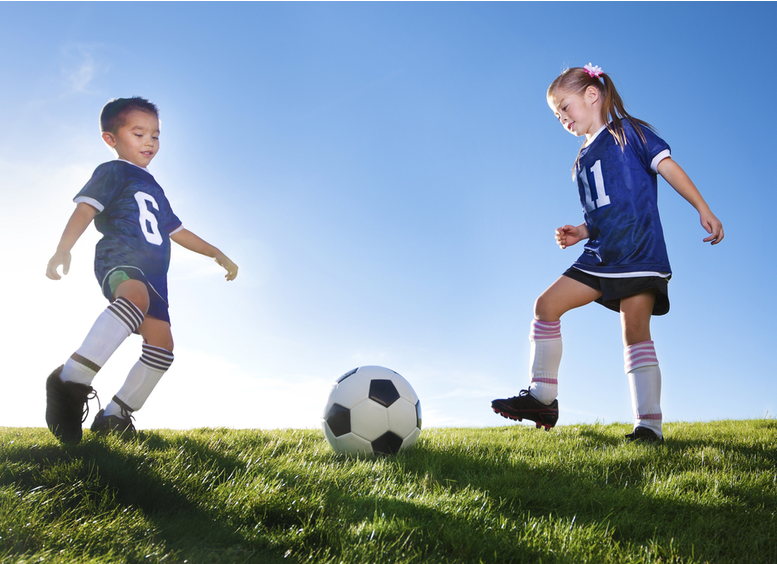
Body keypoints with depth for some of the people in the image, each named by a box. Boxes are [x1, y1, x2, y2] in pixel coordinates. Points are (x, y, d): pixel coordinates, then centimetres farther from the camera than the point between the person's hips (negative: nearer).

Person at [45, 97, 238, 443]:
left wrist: (217, 254, 38)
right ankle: (72, 381, -48)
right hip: (119, 257, -9)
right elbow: (86, 208, -7)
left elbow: (176, 231, 42)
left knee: (161, 345, -3)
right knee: (135, 296, -41)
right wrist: (63, 250, -24)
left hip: (152, 273, 9)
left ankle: (114, 416, 5)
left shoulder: (154, 190, 35)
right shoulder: (113, 172, 10)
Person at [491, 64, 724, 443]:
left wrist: (703, 210, -12)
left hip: (640, 251, -7)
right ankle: (543, 398, 2)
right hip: (600, 255, 7)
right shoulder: (582, 161, 23)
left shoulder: (628, 131, 5)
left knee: (635, 332, -12)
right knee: (546, 305, -2)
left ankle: (649, 425, -7)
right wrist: (581, 233, 8)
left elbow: (668, 167, -4)